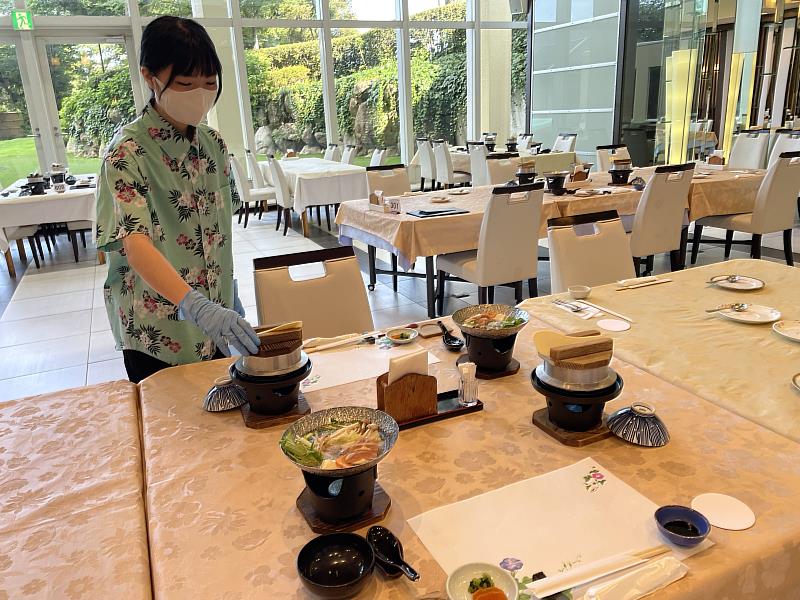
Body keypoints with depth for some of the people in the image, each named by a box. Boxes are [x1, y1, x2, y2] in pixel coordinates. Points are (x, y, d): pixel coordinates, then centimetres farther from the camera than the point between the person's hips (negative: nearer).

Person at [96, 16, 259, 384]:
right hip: (156, 338, -6)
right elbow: (135, 244, -29)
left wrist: (229, 300, 11)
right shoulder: (128, 152, -16)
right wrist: (197, 306, -43)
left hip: (213, 330, 6)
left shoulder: (212, 144, 3)